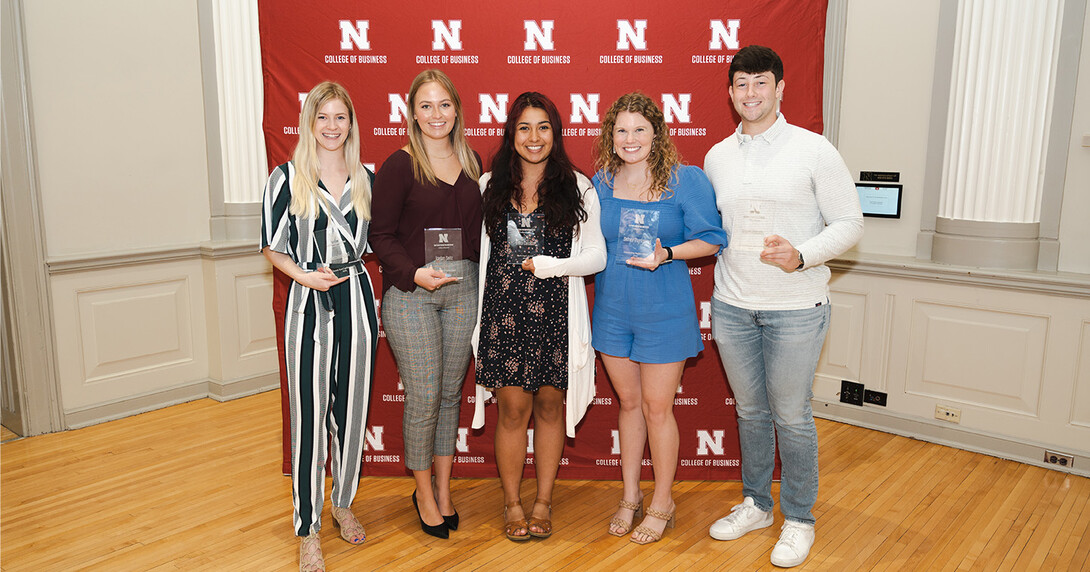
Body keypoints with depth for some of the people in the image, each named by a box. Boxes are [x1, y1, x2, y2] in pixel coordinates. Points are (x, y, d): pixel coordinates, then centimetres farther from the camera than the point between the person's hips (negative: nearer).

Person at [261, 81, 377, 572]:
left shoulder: (366, 179, 8)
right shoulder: (288, 178, -2)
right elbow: (272, 246, 1)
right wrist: (304, 275, -14)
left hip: (357, 300, 3)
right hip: (310, 306, -3)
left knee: (352, 411, 12)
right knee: (310, 417, 1)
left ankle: (343, 503, 33)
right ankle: (308, 529, 15)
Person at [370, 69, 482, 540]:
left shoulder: (471, 163, 10)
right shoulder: (399, 166, -5)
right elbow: (380, 235, -6)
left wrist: (480, 276, 4)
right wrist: (414, 273, -20)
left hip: (463, 289, 5)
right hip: (411, 293, -4)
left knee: (451, 391, 12)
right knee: (424, 397, -1)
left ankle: (443, 488, 28)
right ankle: (424, 494, 20)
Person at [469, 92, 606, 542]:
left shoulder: (577, 188, 3)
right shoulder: (489, 185, 7)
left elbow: (596, 255, -1)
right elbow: (476, 249, 11)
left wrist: (545, 265, -14)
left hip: (556, 311, 0)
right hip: (504, 309, 0)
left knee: (550, 404, 9)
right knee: (513, 408, 3)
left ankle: (543, 502, 25)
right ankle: (512, 504, 21)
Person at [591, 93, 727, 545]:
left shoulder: (687, 179, -8)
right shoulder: (601, 182, 4)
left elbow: (711, 239, -7)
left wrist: (666, 254, -20)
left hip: (664, 311, -4)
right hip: (612, 308, 4)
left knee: (657, 407, 5)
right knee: (628, 402, 15)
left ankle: (662, 503, 25)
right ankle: (630, 496, 32)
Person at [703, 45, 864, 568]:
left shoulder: (813, 149, -6)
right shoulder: (717, 157, 8)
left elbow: (849, 223, -5)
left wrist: (802, 255, -20)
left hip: (795, 308, -4)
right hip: (731, 306, 4)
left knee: (791, 415, 4)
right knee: (750, 410, 15)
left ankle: (799, 519, 24)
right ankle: (755, 505, 33)